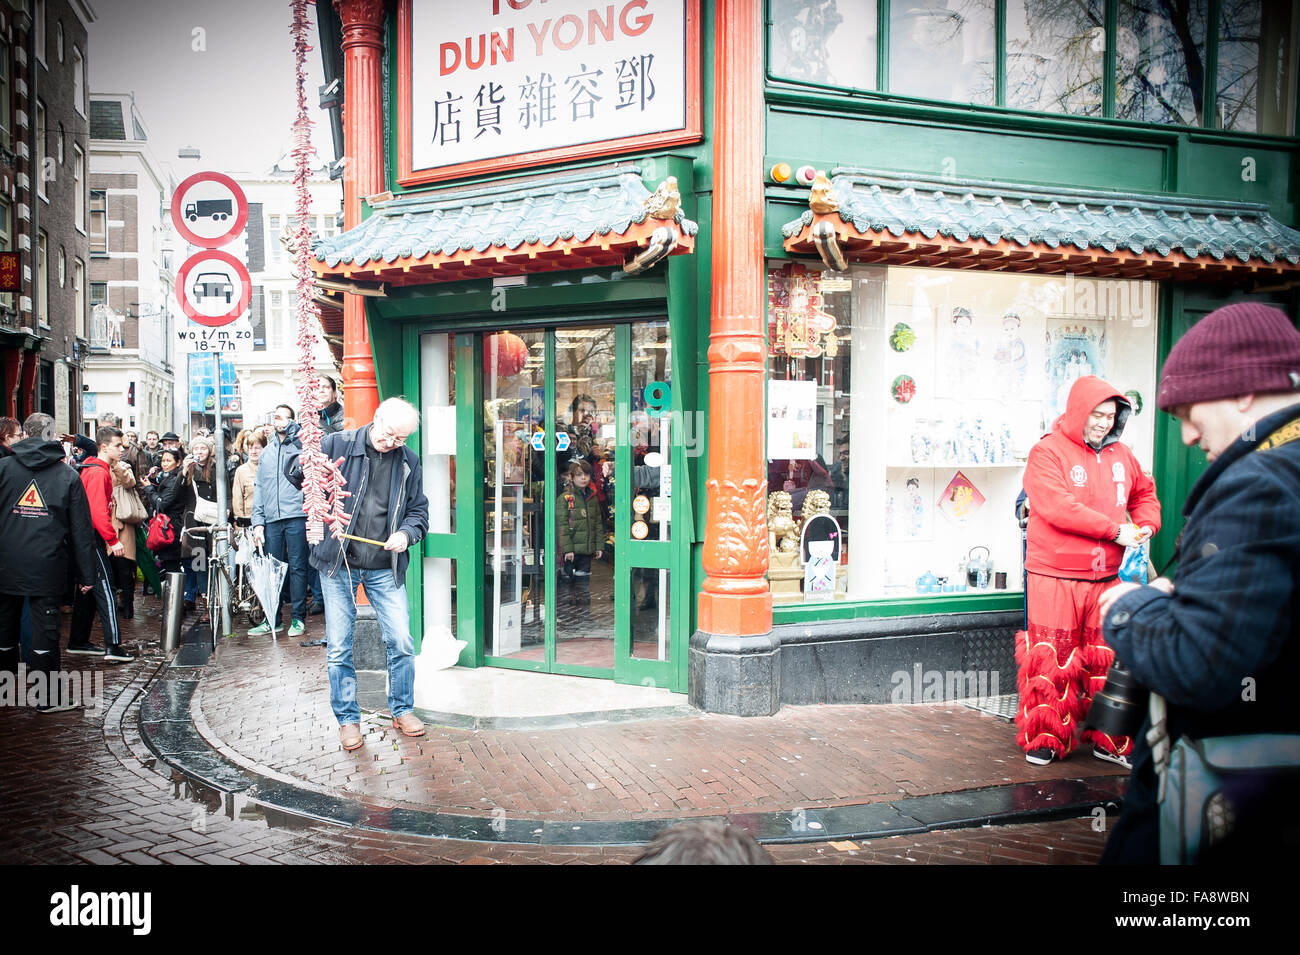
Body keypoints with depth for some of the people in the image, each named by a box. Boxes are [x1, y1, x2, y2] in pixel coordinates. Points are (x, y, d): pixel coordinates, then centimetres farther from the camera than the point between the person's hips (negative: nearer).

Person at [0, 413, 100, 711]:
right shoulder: (68, 476, 0)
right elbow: (81, 528, 0)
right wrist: (86, 574, 5)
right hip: (47, 567, -1)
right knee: (45, 627, 1)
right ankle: (50, 696, 6)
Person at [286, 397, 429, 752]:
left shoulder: (408, 462, 5)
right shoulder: (338, 445, -4)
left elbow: (419, 509, 12)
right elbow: (294, 466, 1)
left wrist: (407, 533, -10)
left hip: (385, 567, 2)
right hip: (339, 563, -2)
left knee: (401, 642, 2)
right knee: (339, 648, 5)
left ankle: (402, 710, 22)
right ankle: (347, 719, 20)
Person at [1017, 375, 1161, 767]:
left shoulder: (1121, 456, 11)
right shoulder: (1048, 452, -9)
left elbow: (1145, 493, 27)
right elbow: (1058, 507, -21)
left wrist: (1145, 526, 6)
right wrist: (1116, 531, -17)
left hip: (1106, 577, 6)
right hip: (1054, 577, -5)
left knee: (1107, 659, 11)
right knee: (1051, 659, 0)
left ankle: (1109, 740, 24)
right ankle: (1044, 739, 13)